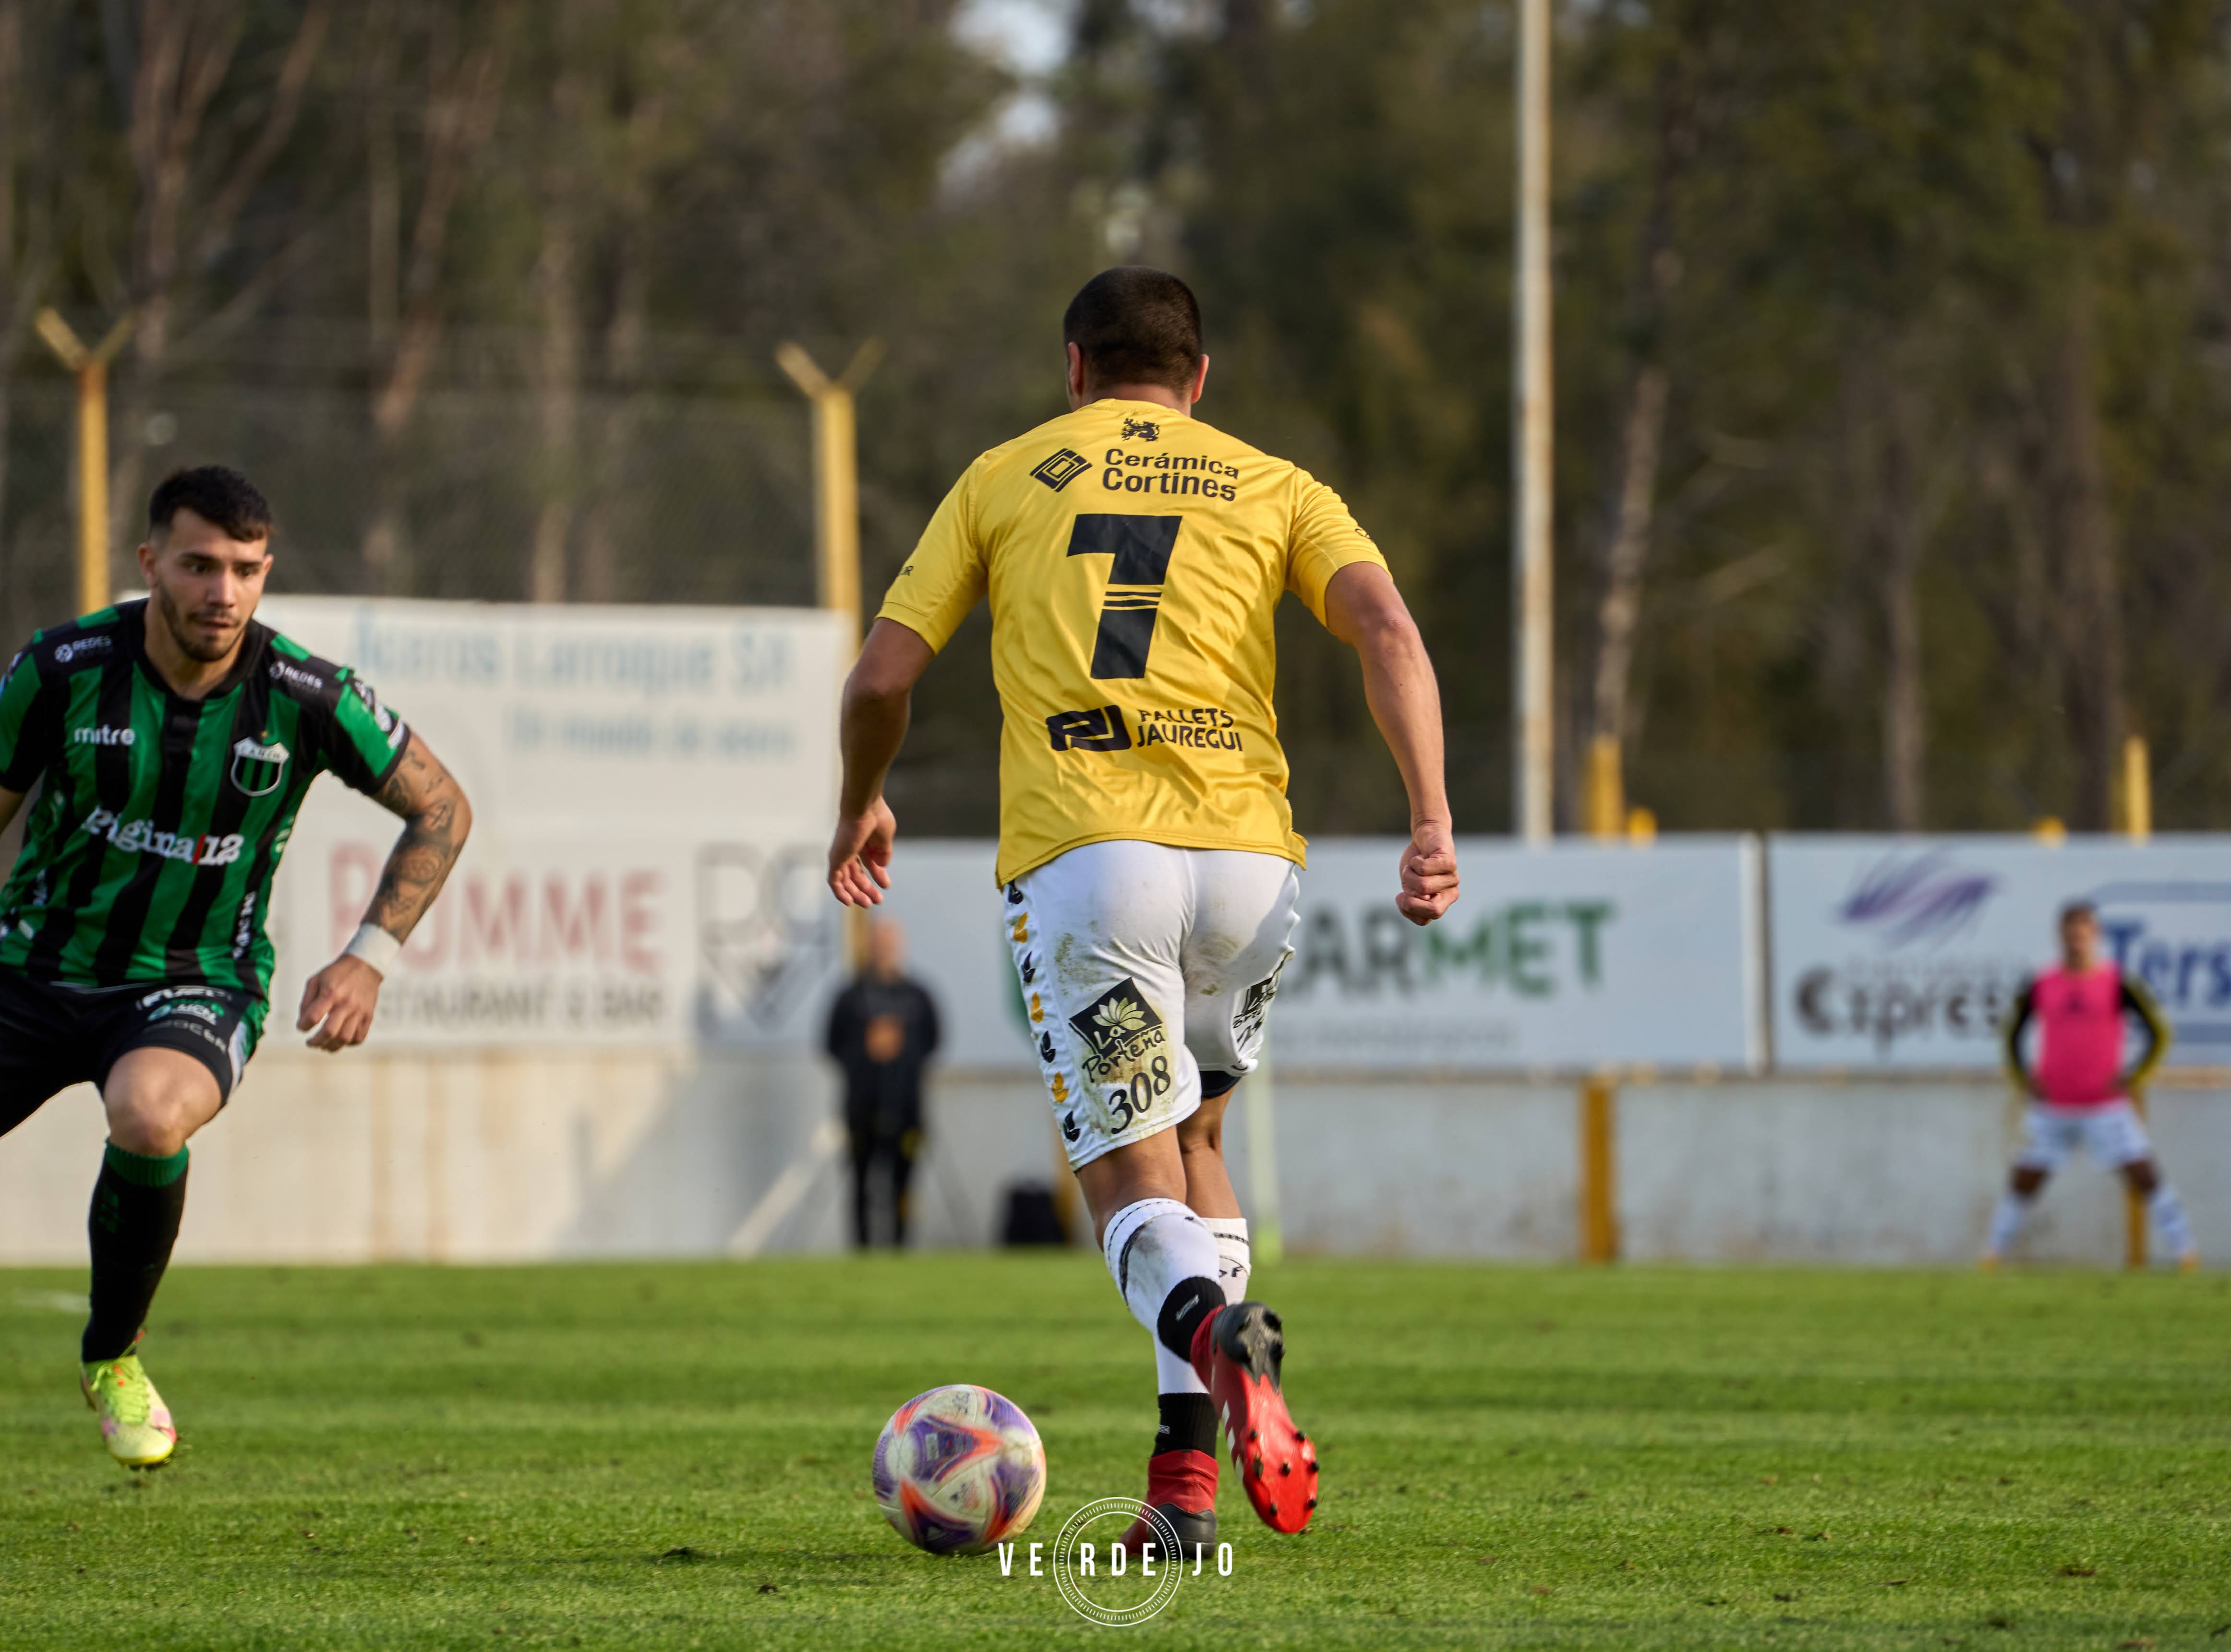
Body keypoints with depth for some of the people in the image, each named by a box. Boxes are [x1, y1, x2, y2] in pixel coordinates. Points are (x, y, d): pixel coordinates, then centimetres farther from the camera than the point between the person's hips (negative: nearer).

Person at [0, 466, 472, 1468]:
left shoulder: (306, 698, -13)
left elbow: (441, 809, 2)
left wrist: (370, 959, -7)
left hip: (193, 989, -2)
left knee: (150, 1117, -36)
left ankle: (115, 1357, -11)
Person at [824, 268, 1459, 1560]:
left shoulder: (1004, 478, 17)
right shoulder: (1272, 486, 18)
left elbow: (882, 679, 12)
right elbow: (1388, 631, -1)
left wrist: (861, 810, 30)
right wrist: (1433, 820, -6)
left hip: (1080, 853, -2)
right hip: (1246, 857, 2)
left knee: (1134, 1186, 1)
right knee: (1193, 1139, 24)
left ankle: (1216, 1334, -36)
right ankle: (1188, 1471, 13)